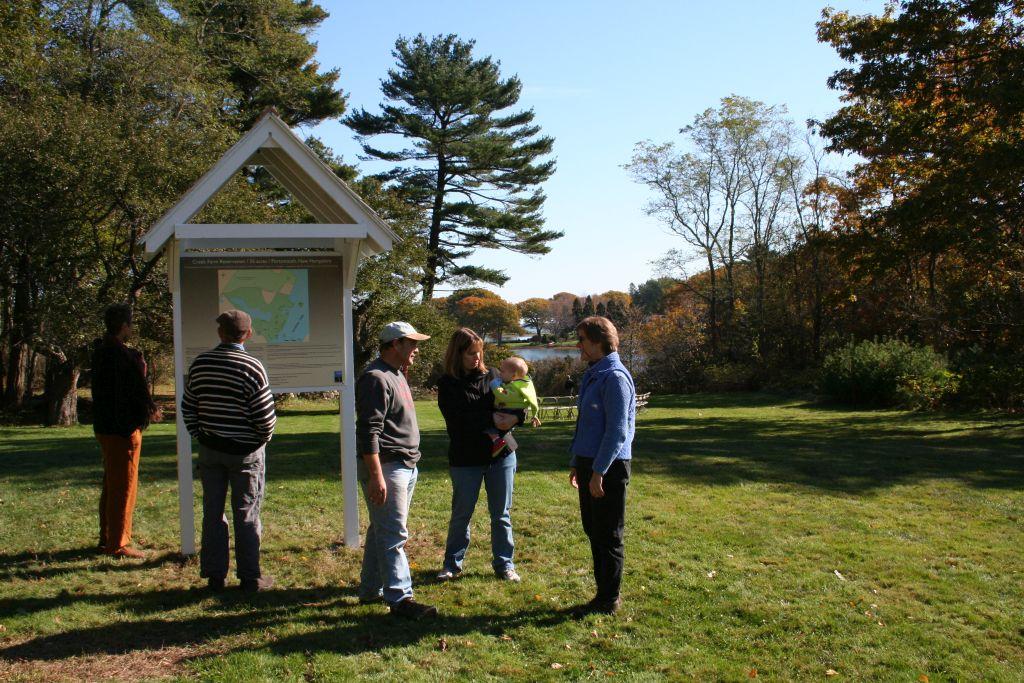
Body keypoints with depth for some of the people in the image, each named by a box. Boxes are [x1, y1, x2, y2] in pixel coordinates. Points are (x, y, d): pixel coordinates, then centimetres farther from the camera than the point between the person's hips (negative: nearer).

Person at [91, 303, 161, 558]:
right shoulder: (123, 356, -20)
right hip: (123, 429, -9)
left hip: (104, 427, 9)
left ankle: (106, 538, 29)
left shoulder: (100, 351, 8)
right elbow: (136, 391, -19)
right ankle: (118, 544, 6)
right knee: (123, 486, 0)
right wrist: (151, 411, -1)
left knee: (111, 483, 20)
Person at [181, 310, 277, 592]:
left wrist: (200, 436, 15)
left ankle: (214, 576, 19)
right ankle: (250, 577, 13)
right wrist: (264, 438, 4)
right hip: (245, 452, -4)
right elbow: (265, 417, -16)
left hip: (209, 451, 4)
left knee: (213, 513, 12)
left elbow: (187, 407, 6)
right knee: (246, 515, 6)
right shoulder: (251, 367, -16)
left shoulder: (199, 363, 0)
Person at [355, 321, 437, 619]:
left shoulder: (396, 375, 17)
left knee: (382, 530, 16)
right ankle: (400, 598, -3)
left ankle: (371, 589, 26)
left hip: (405, 467, 11)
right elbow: (368, 431, -22)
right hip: (386, 467, -10)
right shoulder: (376, 378, -16)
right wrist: (376, 476, -26)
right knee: (393, 535, -7)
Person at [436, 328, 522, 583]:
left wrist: (517, 418, -20)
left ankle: (504, 564, 21)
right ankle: (452, 563, 26)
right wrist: (490, 420, -26)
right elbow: (457, 419, -17)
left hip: (501, 455, 3)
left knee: (501, 514, 9)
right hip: (466, 459, -2)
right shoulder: (448, 384, -5)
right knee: (461, 514, 9)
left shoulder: (491, 375, 5)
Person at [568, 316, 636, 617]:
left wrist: (599, 472, -21)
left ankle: (609, 599, 12)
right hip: (590, 462, 10)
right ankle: (605, 592, 27)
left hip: (608, 467, -10)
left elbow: (617, 430, -21)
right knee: (593, 530, 15)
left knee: (608, 535, 1)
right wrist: (577, 463, 21)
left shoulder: (615, 377, -16)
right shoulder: (592, 375, 14)